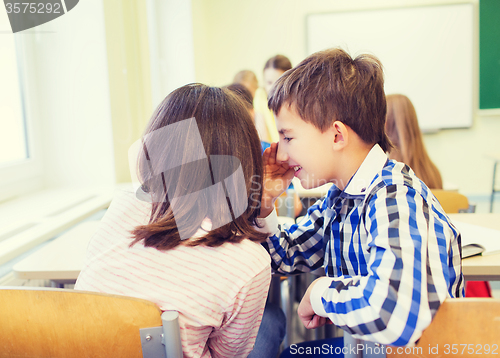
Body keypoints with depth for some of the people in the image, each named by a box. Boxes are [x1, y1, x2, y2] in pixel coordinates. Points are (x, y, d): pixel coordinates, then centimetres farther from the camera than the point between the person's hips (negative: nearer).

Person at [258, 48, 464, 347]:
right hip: (358, 345, 7)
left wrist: (321, 291, -21)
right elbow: (284, 258, 15)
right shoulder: (338, 198, 3)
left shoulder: (395, 199, -23)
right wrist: (263, 203, -2)